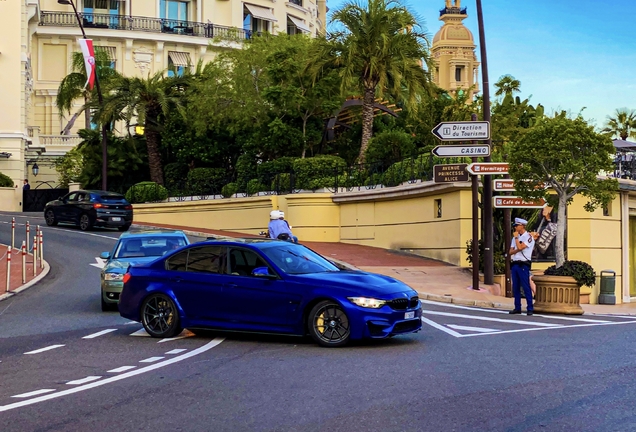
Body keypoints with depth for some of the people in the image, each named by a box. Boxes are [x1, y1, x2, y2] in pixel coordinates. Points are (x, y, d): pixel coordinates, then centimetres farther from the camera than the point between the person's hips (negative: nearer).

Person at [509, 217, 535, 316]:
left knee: (526, 287, -8)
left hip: (523, 265, -7)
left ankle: (530, 308, -6)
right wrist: (517, 250, -9)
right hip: (514, 264, 7)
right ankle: (517, 308, 12)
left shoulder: (528, 237, -5)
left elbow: (520, 247, -18)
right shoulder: (515, 237, 18)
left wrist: (516, 237, -6)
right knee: (515, 287, 7)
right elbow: (510, 252, 11)